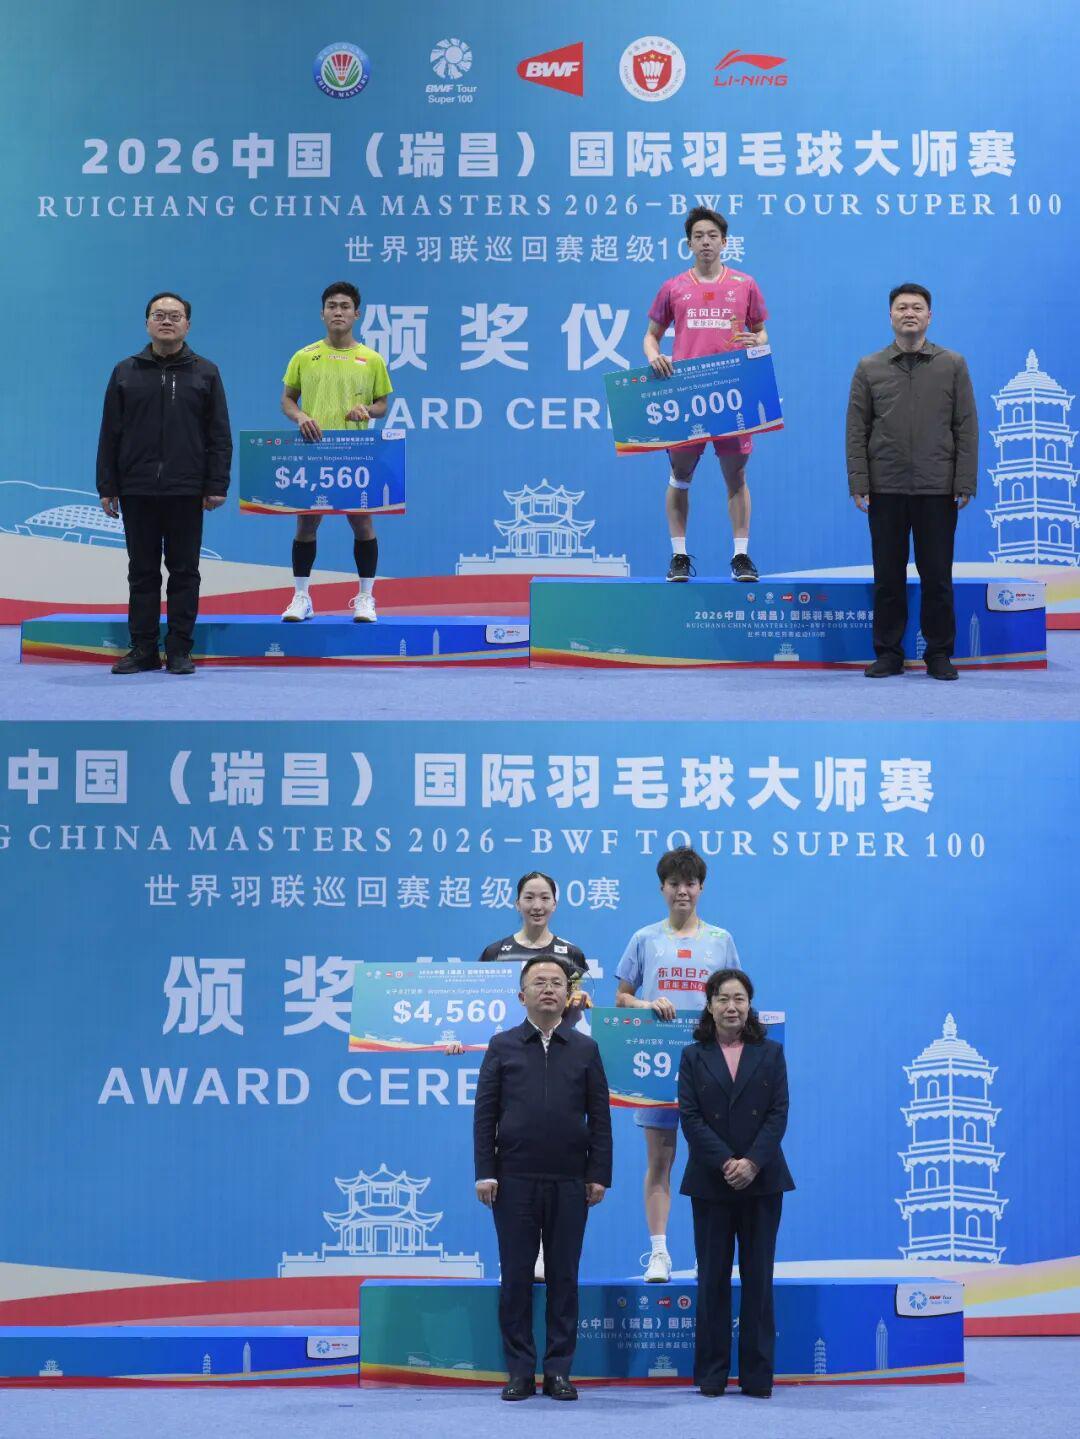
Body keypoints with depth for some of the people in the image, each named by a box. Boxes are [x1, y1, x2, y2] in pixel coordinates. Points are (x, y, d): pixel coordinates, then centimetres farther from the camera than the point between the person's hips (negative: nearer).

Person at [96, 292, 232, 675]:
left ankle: (180, 650, 6)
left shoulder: (205, 373, 6)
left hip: (186, 492, -1)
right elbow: (110, 435, 8)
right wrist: (107, 487, 2)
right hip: (137, 492, 1)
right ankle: (143, 649, 10)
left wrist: (217, 485, -5)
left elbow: (220, 435, 4)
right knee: (142, 572, 5)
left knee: (184, 573, 1)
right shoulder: (126, 373, 9)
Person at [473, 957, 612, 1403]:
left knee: (564, 1277, 3)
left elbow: (599, 1116, 7)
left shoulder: (585, 1049, 9)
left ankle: (558, 1370, 9)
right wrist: (485, 1172, -4)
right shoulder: (503, 1046, 7)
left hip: (569, 1182, 1)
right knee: (516, 1276, 1)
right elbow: (485, 1113, 4)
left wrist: (599, 1174, -1)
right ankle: (520, 1371, 7)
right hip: (515, 1181, 0)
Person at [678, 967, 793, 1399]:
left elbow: (778, 1113, -1)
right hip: (710, 1182, 0)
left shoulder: (770, 1053, 7)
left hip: (762, 1180, 0)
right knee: (713, 1278, 3)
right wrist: (725, 1163, -15)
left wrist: (753, 1162, -14)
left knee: (758, 1277, 2)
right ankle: (712, 1373, 8)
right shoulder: (694, 1057, 5)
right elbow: (690, 1117, -3)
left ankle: (757, 1374, 6)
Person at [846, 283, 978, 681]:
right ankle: (888, 653, 12)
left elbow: (966, 428, 2)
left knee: (937, 577, 2)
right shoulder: (869, 369, 7)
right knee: (888, 577, 5)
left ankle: (940, 654, 11)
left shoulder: (952, 365, 5)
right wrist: (858, 484, -4)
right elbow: (857, 431, 5)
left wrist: (965, 484, -5)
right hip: (885, 491, 1)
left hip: (937, 491, -1)